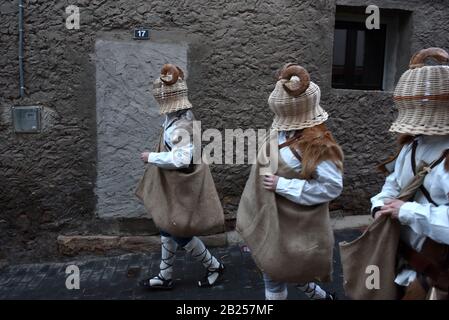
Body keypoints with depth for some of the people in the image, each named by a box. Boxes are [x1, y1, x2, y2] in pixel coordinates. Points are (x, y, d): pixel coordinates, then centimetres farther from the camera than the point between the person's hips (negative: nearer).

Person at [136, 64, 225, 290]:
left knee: (181, 234, 6)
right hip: (174, 186, 10)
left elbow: (180, 160, -32)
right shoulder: (179, 116, 4)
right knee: (168, 229, 18)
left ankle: (214, 267, 27)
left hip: (181, 188, -10)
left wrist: (151, 157, -20)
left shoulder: (179, 125, -26)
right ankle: (165, 277, 33)